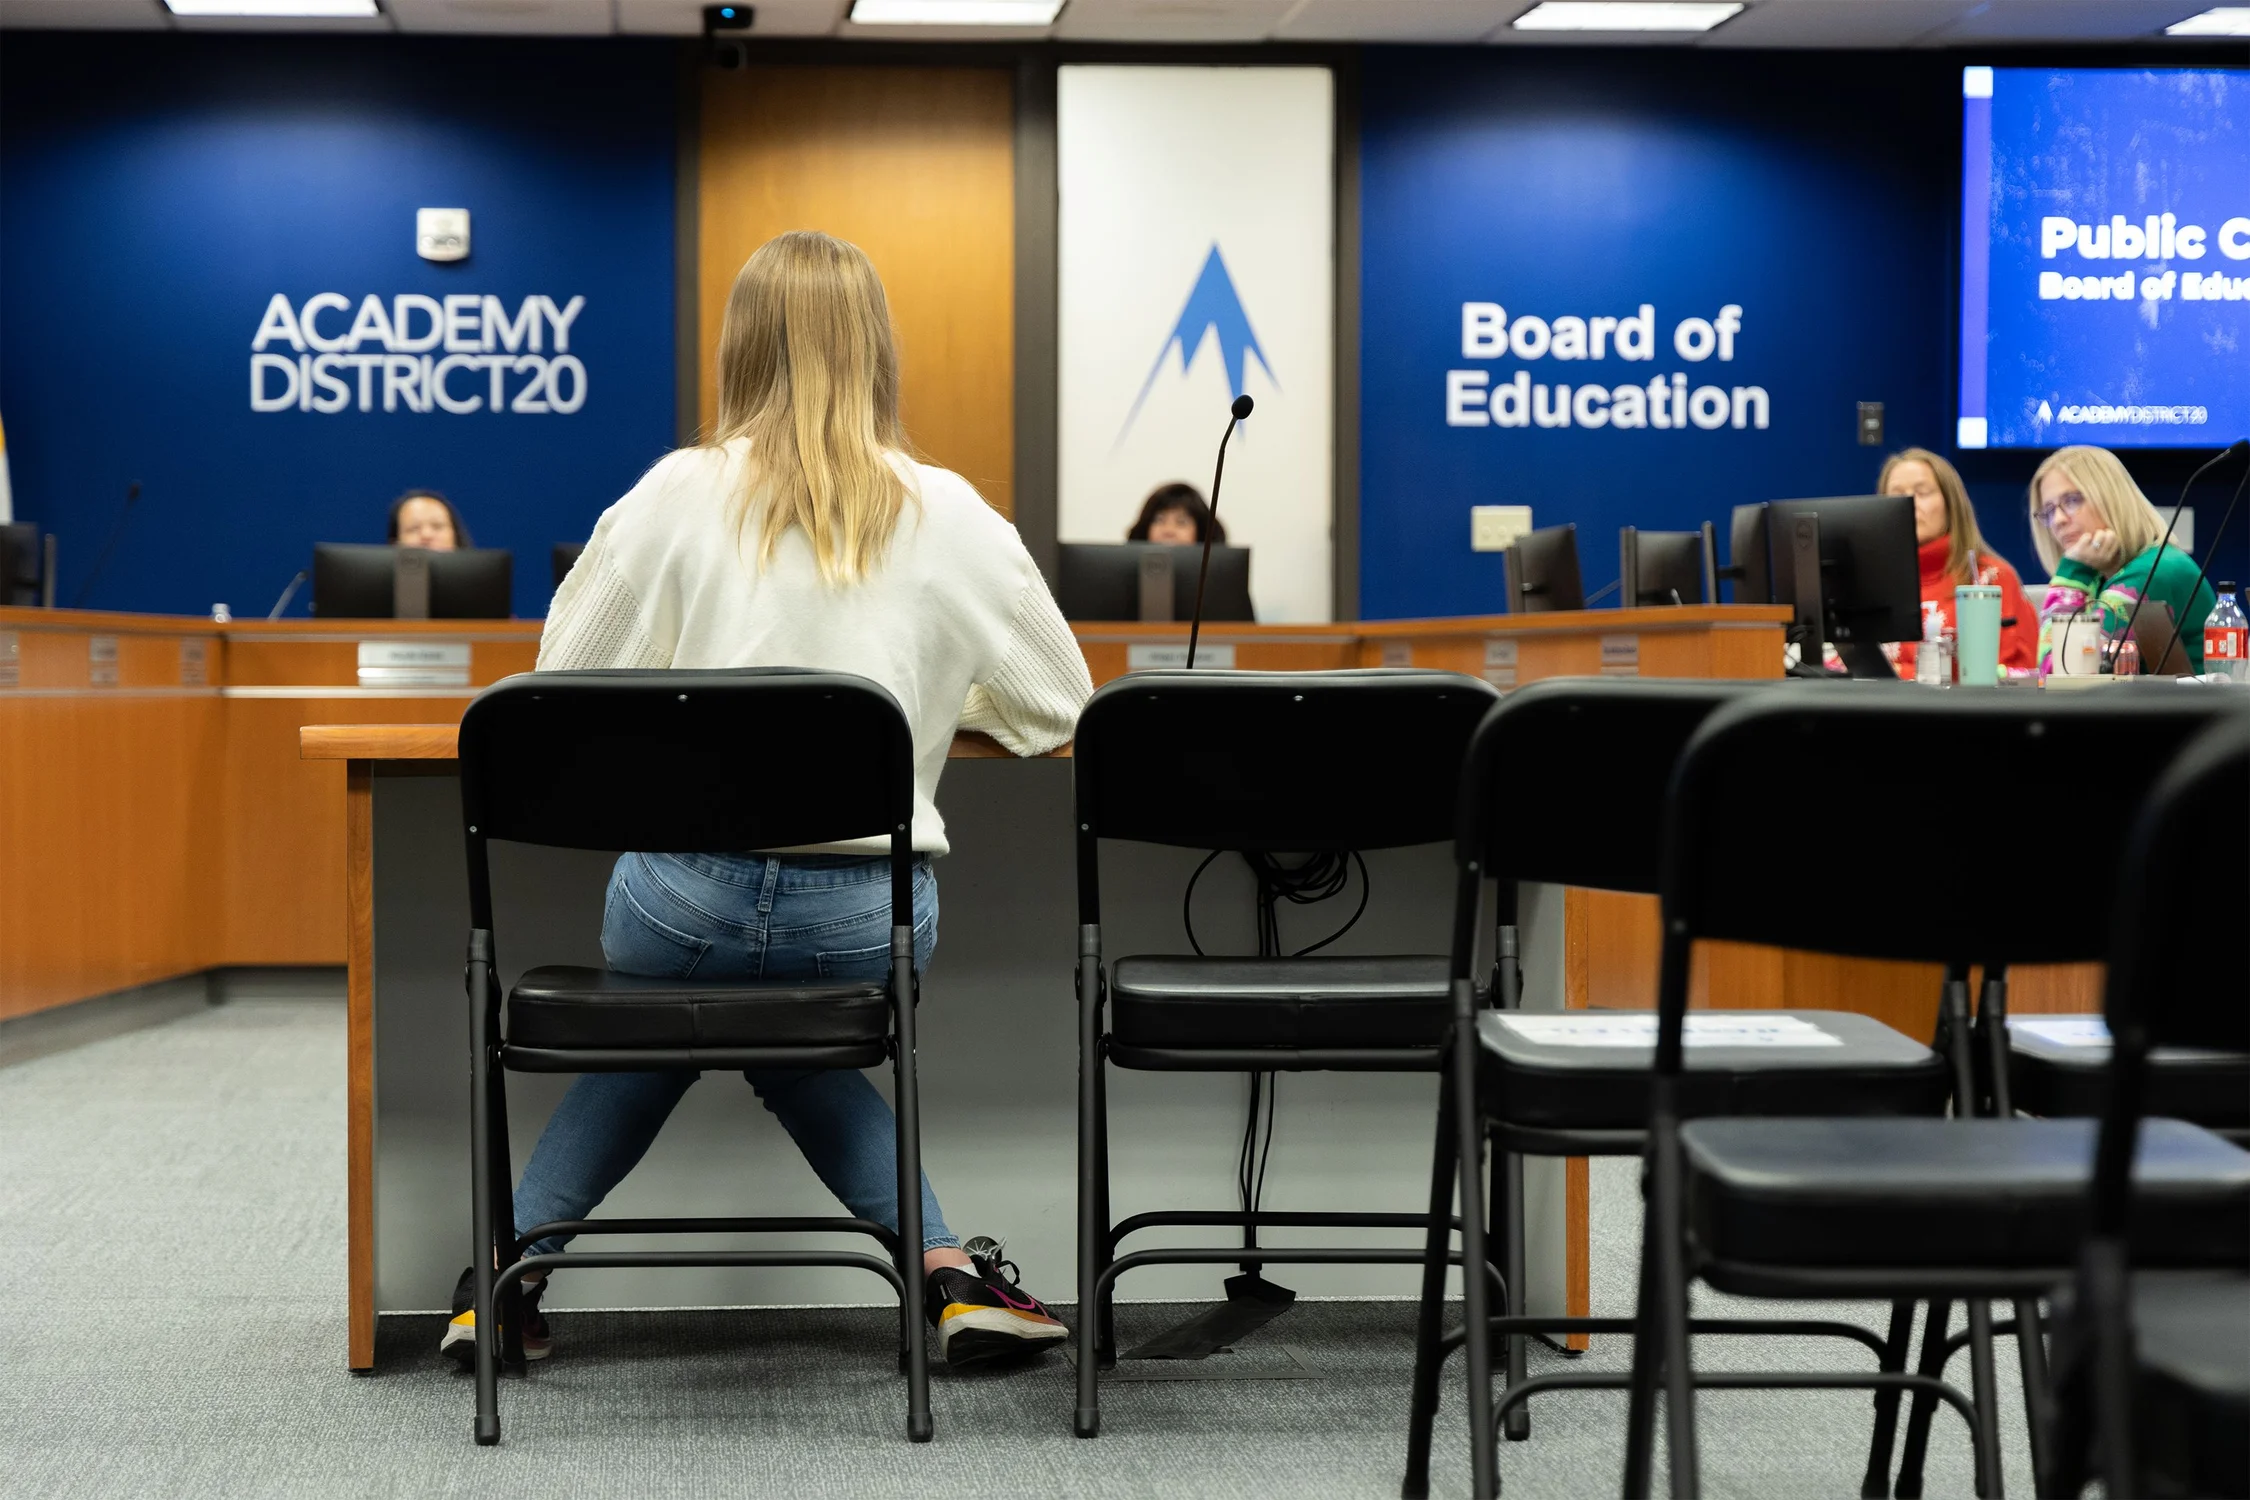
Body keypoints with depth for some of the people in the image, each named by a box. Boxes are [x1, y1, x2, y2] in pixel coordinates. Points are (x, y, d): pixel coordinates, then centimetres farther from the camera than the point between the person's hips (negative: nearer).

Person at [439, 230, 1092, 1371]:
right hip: (865, 917, 0)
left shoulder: (677, 495, 1)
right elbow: (1058, 708, 10)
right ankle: (949, 1271, 16)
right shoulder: (946, 516, 2)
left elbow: (561, 688, 9)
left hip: (682, 898, 0)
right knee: (792, 1045, 33)